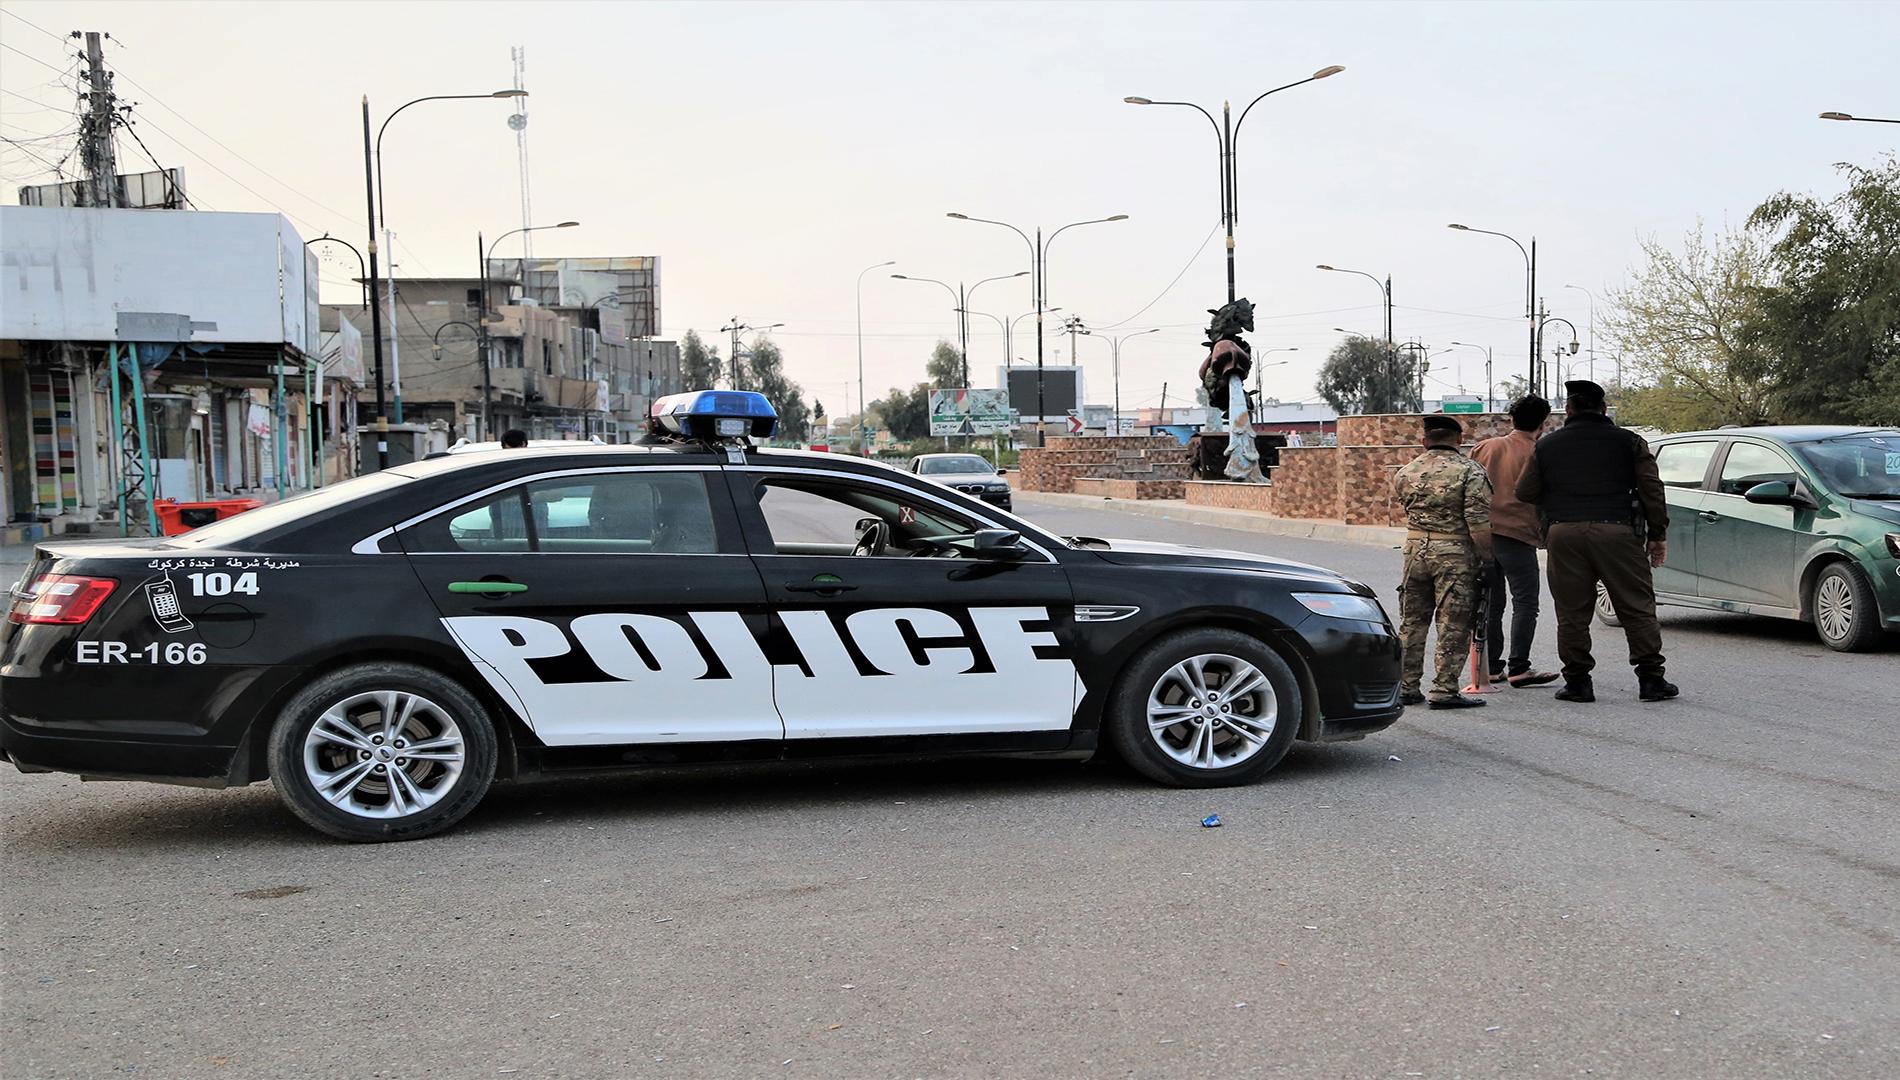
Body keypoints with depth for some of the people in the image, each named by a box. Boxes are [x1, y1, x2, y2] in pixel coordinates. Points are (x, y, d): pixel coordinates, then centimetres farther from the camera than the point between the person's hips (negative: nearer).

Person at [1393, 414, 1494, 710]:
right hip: (1454, 553, -5)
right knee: (1453, 626, 1)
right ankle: (1444, 690, 0)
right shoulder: (1470, 471, -8)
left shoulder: (1405, 473, 7)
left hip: (1415, 549, 5)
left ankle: (1405, 687, 17)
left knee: (1412, 622, 13)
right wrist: (1487, 560, -7)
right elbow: (1479, 525, -14)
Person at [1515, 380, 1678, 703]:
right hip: (1616, 531, -1)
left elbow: (1525, 492, 14)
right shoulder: (1629, 442, 9)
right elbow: (1652, 490, 5)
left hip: (1564, 533, 1)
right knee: (1637, 608, 5)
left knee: (1572, 613, 5)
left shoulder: (1547, 446, 11)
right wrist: (1657, 534, 11)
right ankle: (1651, 680, 5)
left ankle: (1577, 682, 6)